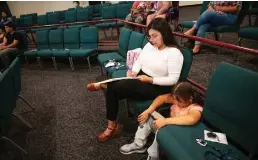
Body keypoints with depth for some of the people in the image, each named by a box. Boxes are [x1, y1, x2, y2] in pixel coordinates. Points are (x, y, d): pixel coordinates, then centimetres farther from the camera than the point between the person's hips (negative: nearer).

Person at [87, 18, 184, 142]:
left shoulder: (174, 52, -13)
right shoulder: (149, 45, 8)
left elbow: (173, 80, -17)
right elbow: (139, 62, 12)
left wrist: (150, 79, -22)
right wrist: (134, 71, -11)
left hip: (156, 87, -7)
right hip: (141, 78, 7)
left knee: (115, 87, -26)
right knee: (113, 90, -17)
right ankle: (111, 126, -2)